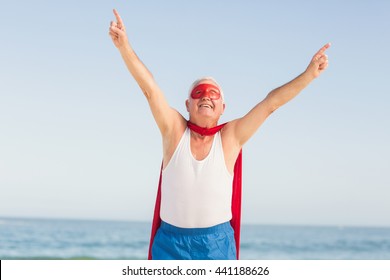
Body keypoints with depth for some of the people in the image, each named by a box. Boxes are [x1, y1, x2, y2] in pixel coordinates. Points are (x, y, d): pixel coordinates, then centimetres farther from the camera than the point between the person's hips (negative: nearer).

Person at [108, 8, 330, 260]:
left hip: (217, 244, 0)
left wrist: (310, 74, -9)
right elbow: (150, 89, -10)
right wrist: (125, 46, -20)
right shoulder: (175, 130, 0)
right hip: (171, 242, 0)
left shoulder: (231, 136, -1)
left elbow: (271, 102, -4)